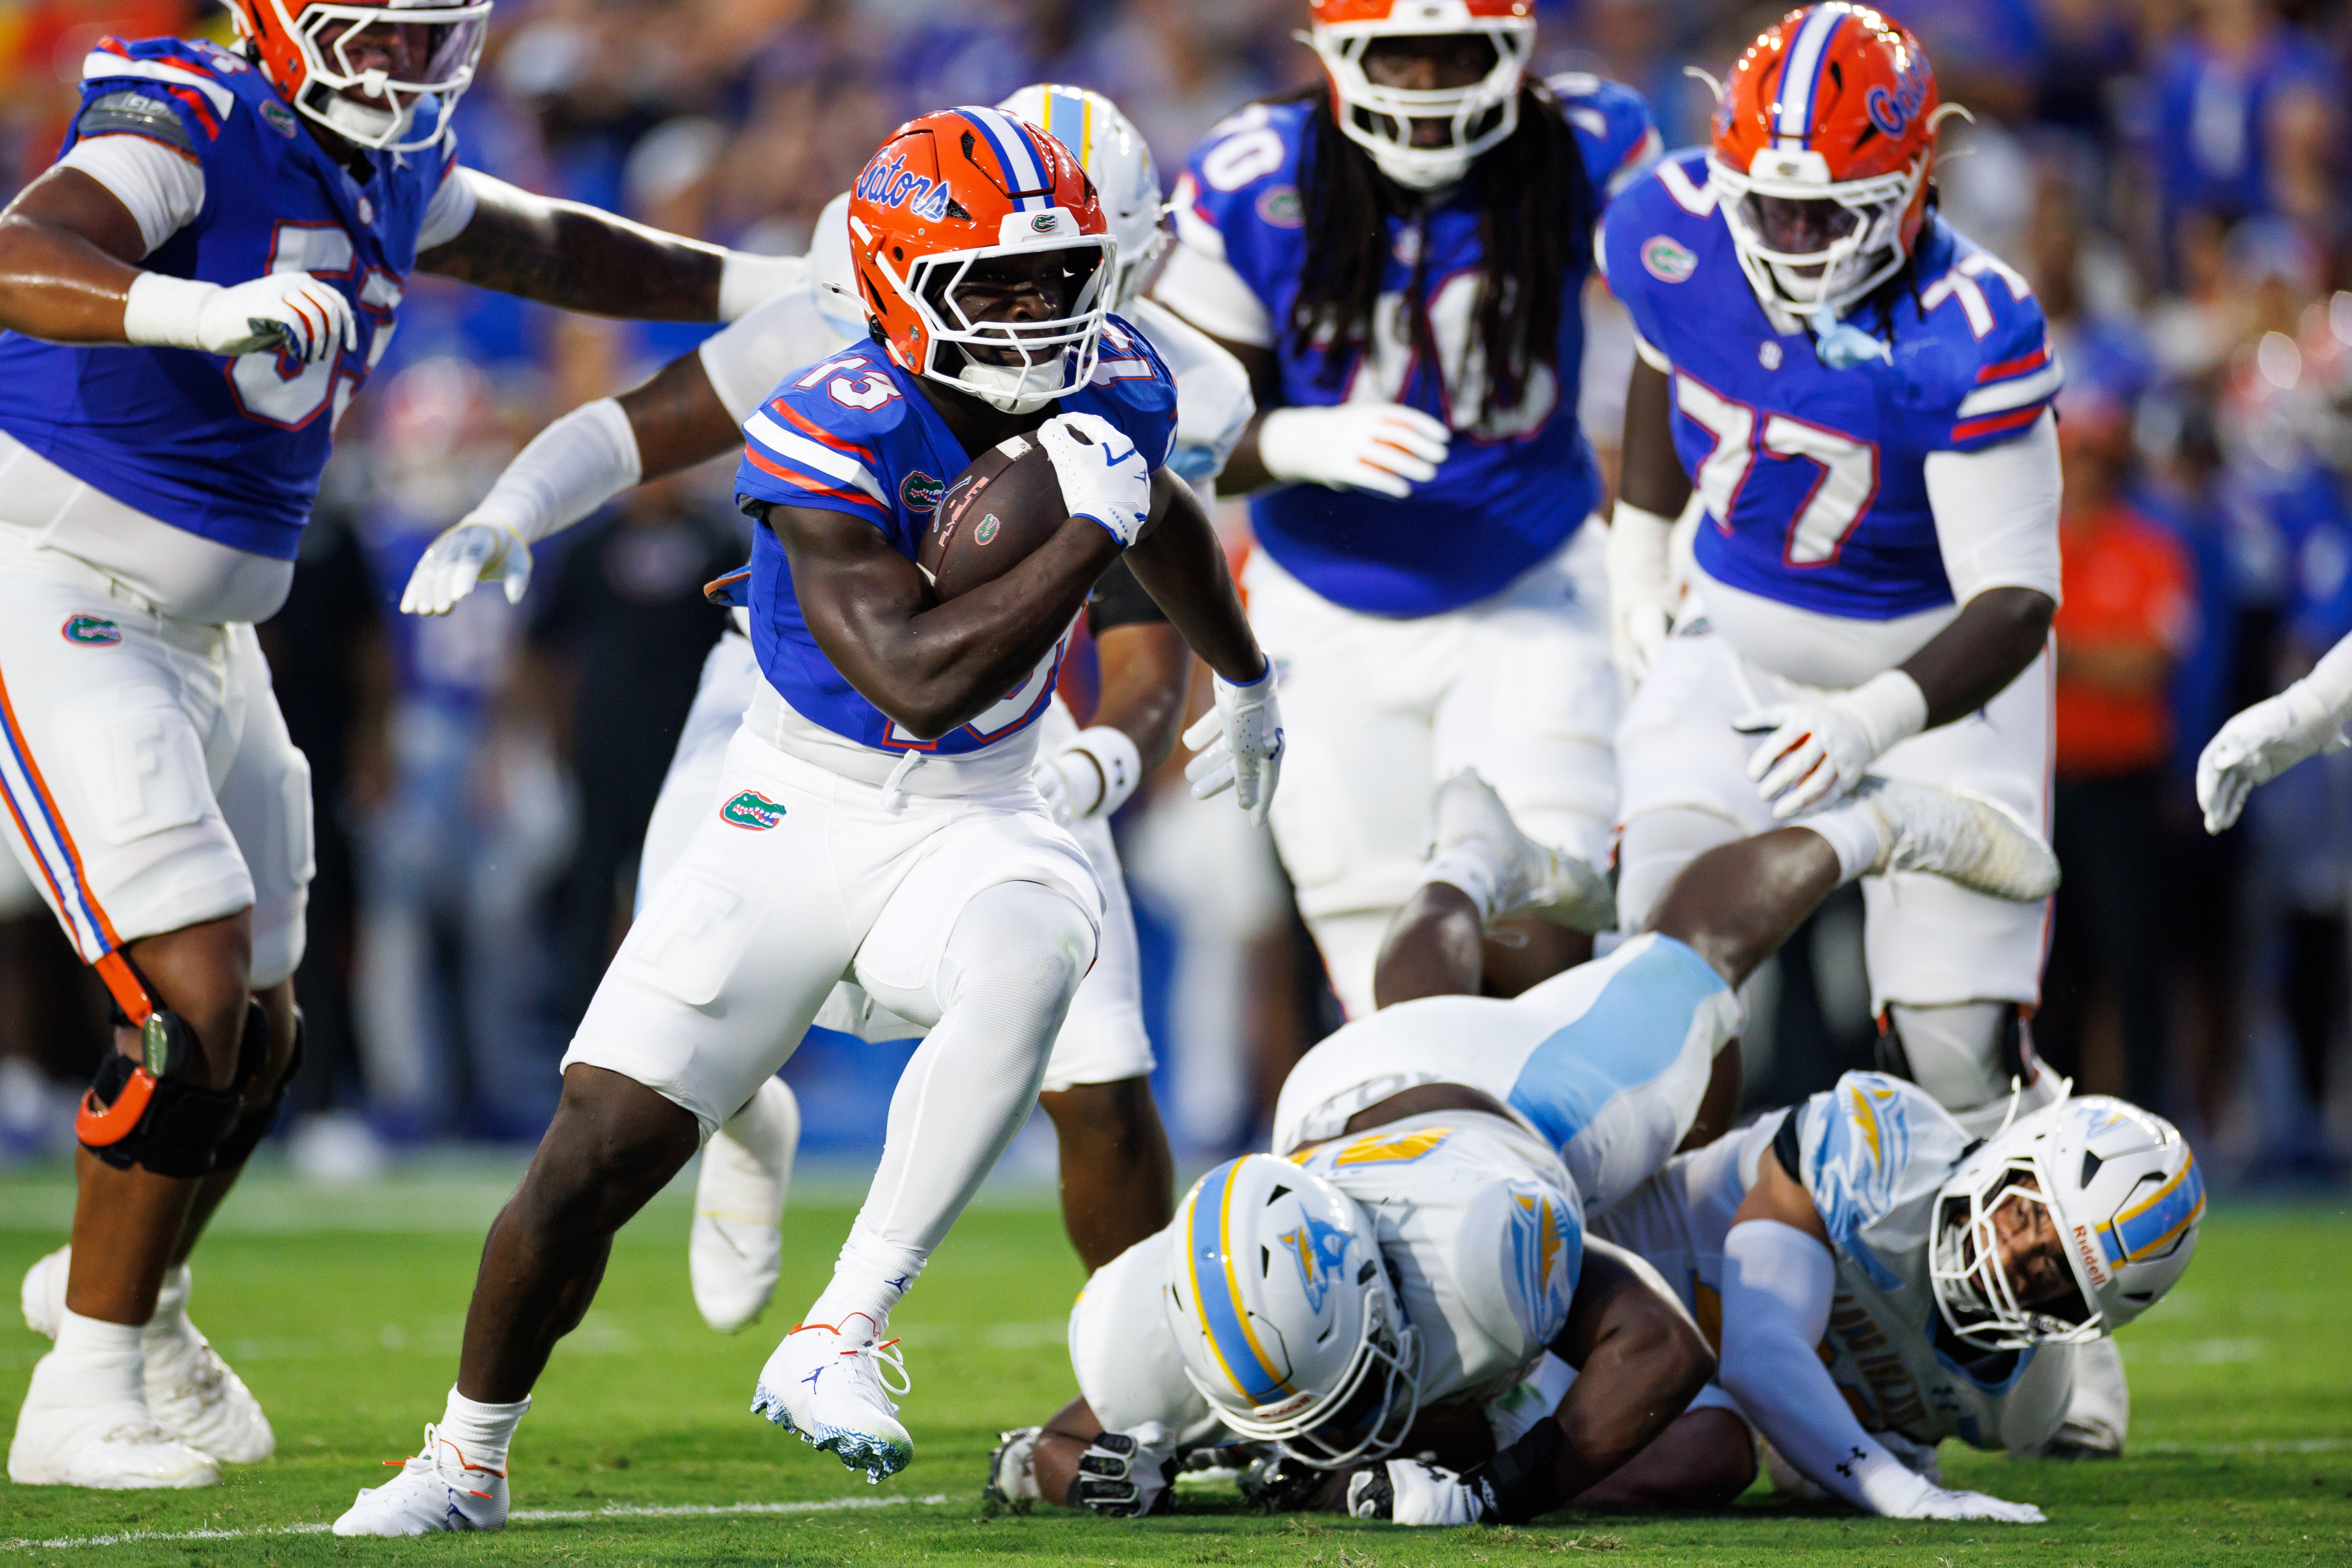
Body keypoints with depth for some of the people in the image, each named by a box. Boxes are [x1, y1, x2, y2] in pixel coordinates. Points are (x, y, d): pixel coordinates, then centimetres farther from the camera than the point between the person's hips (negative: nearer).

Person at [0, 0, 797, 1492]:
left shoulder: (393, 171, 7)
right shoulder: (192, 124, -18)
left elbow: (555, 250, 28)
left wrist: (777, 289, 25)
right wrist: (202, 310, -54)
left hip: (196, 630, 9)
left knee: (261, 1031, 17)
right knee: (196, 1002, -17)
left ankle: (135, 1297, 43)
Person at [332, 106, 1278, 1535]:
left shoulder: (1112, 386, -5)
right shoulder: (836, 439, -23)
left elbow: (1164, 516, 21)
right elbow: (920, 679, -32)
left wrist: (1243, 677, 37)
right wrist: (1091, 533, -31)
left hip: (973, 824, 3)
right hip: (801, 813, -2)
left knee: (1026, 962, -36)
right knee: (593, 1164, -5)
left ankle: (841, 1340, -28)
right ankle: (469, 1458, 21)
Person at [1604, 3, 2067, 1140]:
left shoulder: (1969, 343, -30)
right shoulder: (1676, 235, -16)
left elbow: (2015, 604, -30)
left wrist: (1878, 718, -46)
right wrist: (1639, 547, 12)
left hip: (1930, 656, -3)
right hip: (1740, 635, 3)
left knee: (1954, 1052, -10)